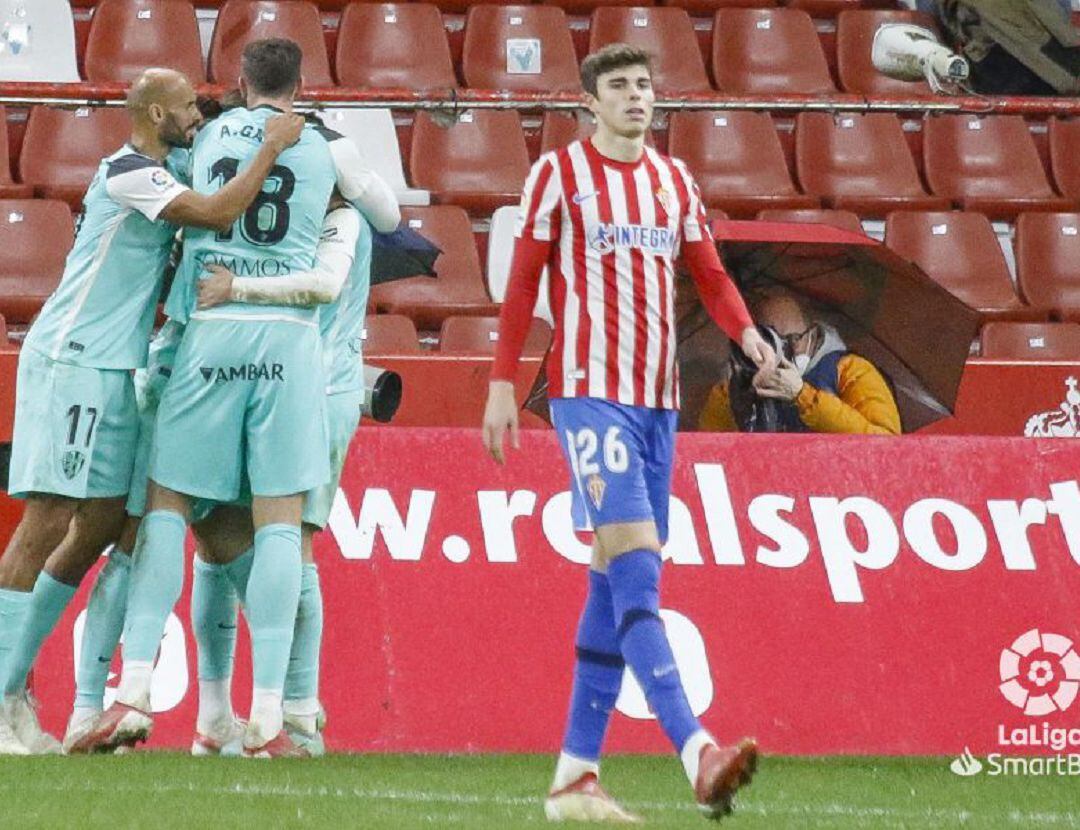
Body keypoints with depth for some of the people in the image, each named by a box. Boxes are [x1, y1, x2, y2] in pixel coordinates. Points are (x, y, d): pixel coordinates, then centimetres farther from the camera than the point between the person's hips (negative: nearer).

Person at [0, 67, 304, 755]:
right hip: (71, 359, -10)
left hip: (111, 372, 10)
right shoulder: (128, 174, -14)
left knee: (102, 524, 9)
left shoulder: (166, 170, 14)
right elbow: (218, 215, -23)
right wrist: (272, 148, -13)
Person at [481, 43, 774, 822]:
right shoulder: (559, 173, 0)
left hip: (658, 398, 7)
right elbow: (523, 283, 1)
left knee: (616, 582, 6)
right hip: (590, 390, -7)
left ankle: (575, 776, 10)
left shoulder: (675, 180, 15)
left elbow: (710, 275, 16)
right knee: (635, 566, -18)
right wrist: (503, 382, -4)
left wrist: (746, 332, -4)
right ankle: (698, 753, -30)